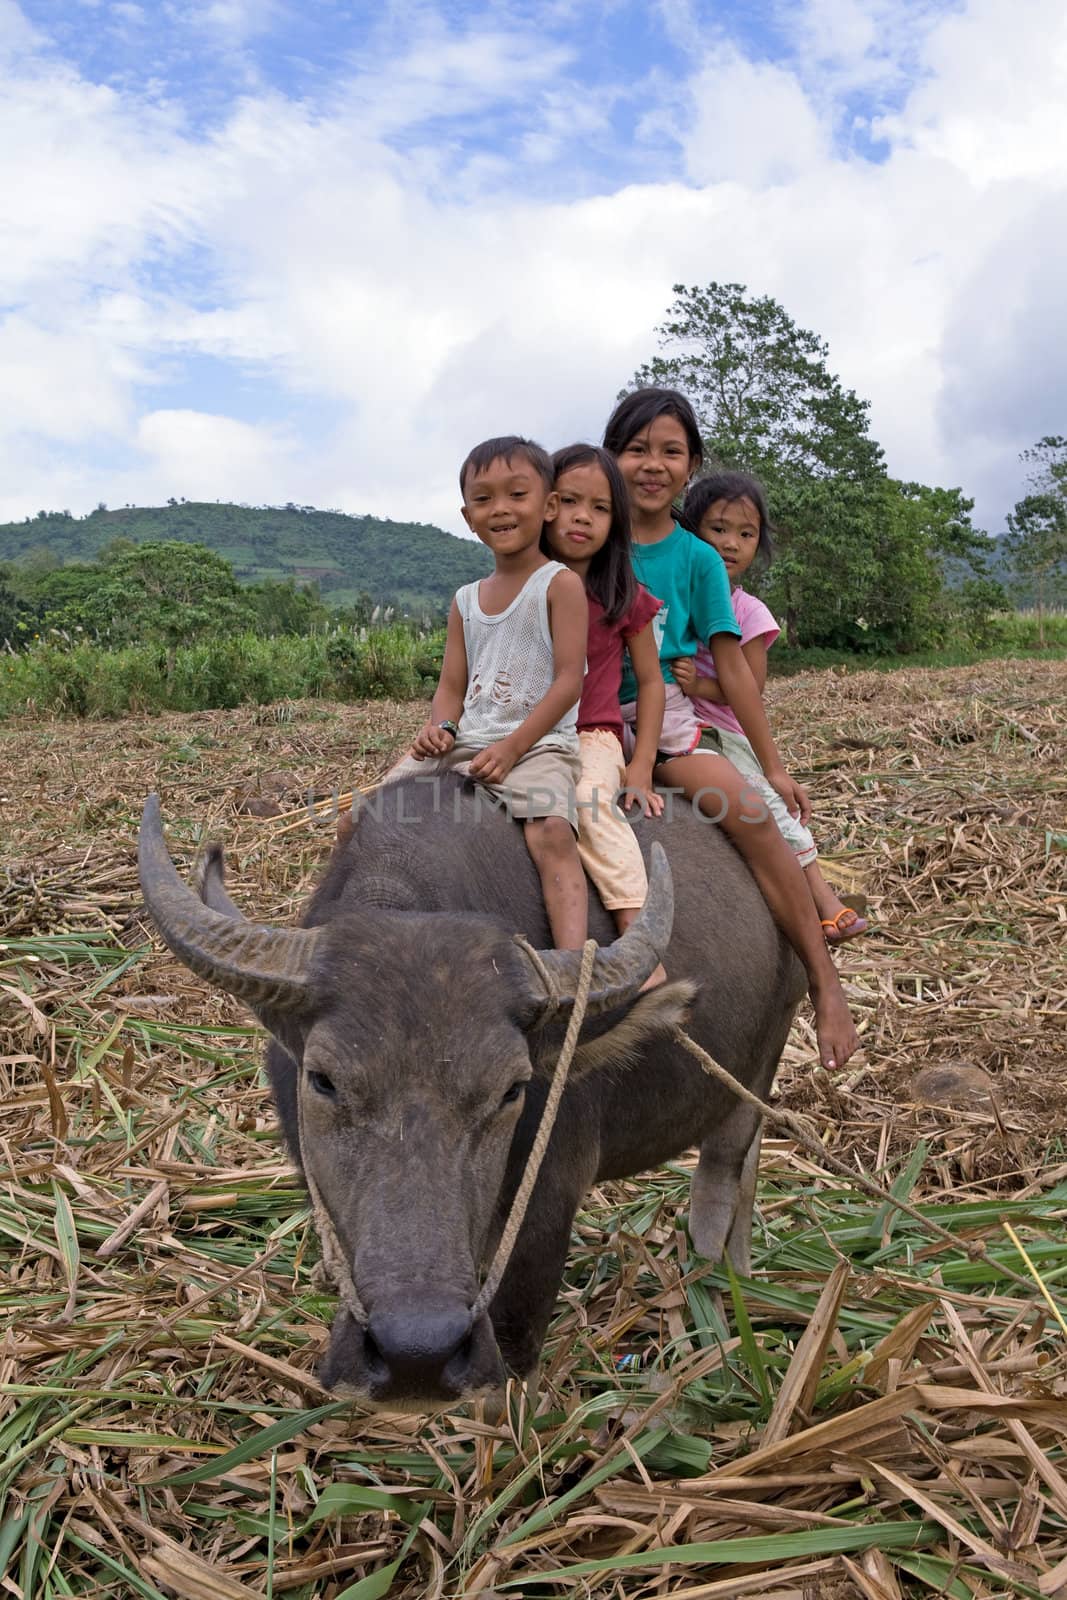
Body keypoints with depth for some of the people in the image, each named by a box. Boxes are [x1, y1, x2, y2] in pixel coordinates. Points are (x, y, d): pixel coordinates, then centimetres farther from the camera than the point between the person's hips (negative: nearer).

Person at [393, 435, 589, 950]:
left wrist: (512, 747, -17)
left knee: (551, 834, -33)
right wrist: (439, 728, -10)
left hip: (539, 743, -6)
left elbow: (569, 680, -9)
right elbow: (452, 686, 13)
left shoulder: (561, 584, -2)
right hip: (464, 744, 6)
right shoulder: (465, 602, 16)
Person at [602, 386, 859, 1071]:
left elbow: (731, 666, 2)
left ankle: (826, 984, -17)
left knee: (753, 812, -23)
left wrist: (774, 765, 0)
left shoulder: (697, 559, 3)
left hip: (669, 715, -1)